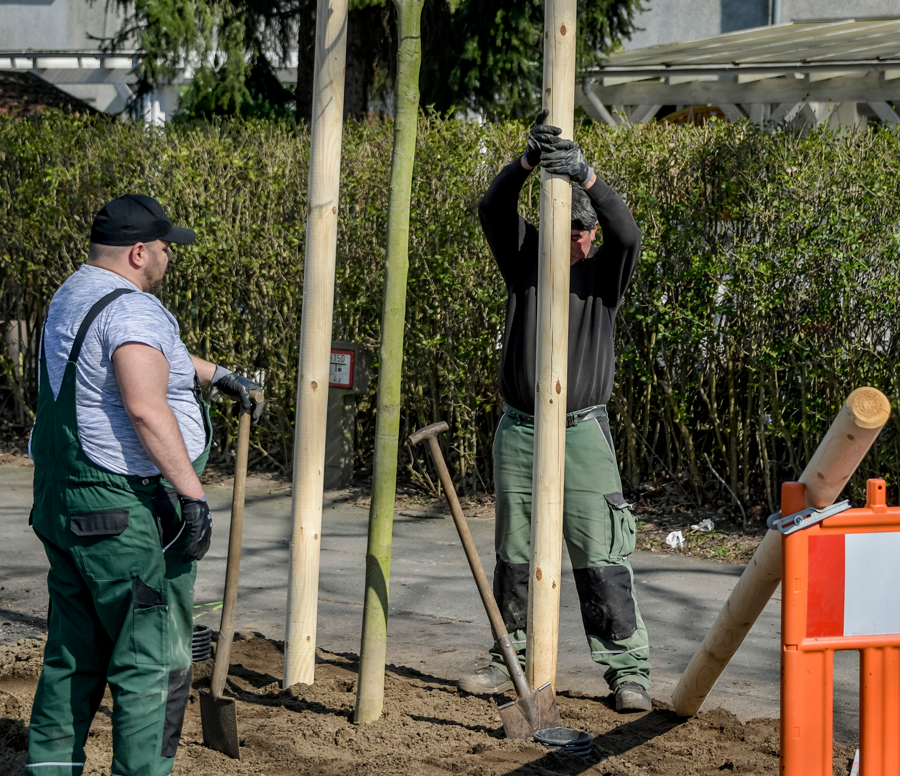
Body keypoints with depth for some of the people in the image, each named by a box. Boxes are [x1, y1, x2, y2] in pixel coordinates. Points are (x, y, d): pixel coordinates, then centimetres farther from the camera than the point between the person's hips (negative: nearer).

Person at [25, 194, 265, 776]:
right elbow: (146, 406, -29)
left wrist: (221, 376, 44)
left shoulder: (73, 297, 16)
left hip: (62, 504, 10)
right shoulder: (131, 309, -16)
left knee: (75, 656, 16)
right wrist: (192, 491, -27)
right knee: (154, 661, -4)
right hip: (124, 512, -10)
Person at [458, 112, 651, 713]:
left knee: (602, 557, -7)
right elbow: (494, 211, -9)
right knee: (514, 556, 11)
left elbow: (628, 233, -19)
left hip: (582, 433, -3)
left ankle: (630, 670, -3)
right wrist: (530, 162, -26)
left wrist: (586, 176, -31)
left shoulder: (605, 274, 1)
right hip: (518, 431, 3)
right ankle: (509, 660, 22)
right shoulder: (526, 260, 6)